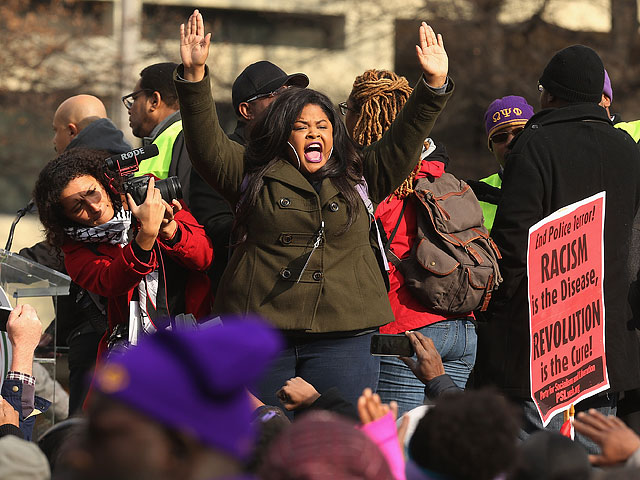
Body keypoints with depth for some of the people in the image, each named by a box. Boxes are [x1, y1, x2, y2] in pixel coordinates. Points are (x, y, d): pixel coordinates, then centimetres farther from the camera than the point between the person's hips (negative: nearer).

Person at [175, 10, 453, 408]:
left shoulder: (359, 179, 14)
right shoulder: (255, 176, 10)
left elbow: (403, 144, 10)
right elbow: (207, 143, 0)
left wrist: (434, 86, -2)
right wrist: (195, 75, -12)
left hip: (342, 336, 1)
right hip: (260, 336, -1)